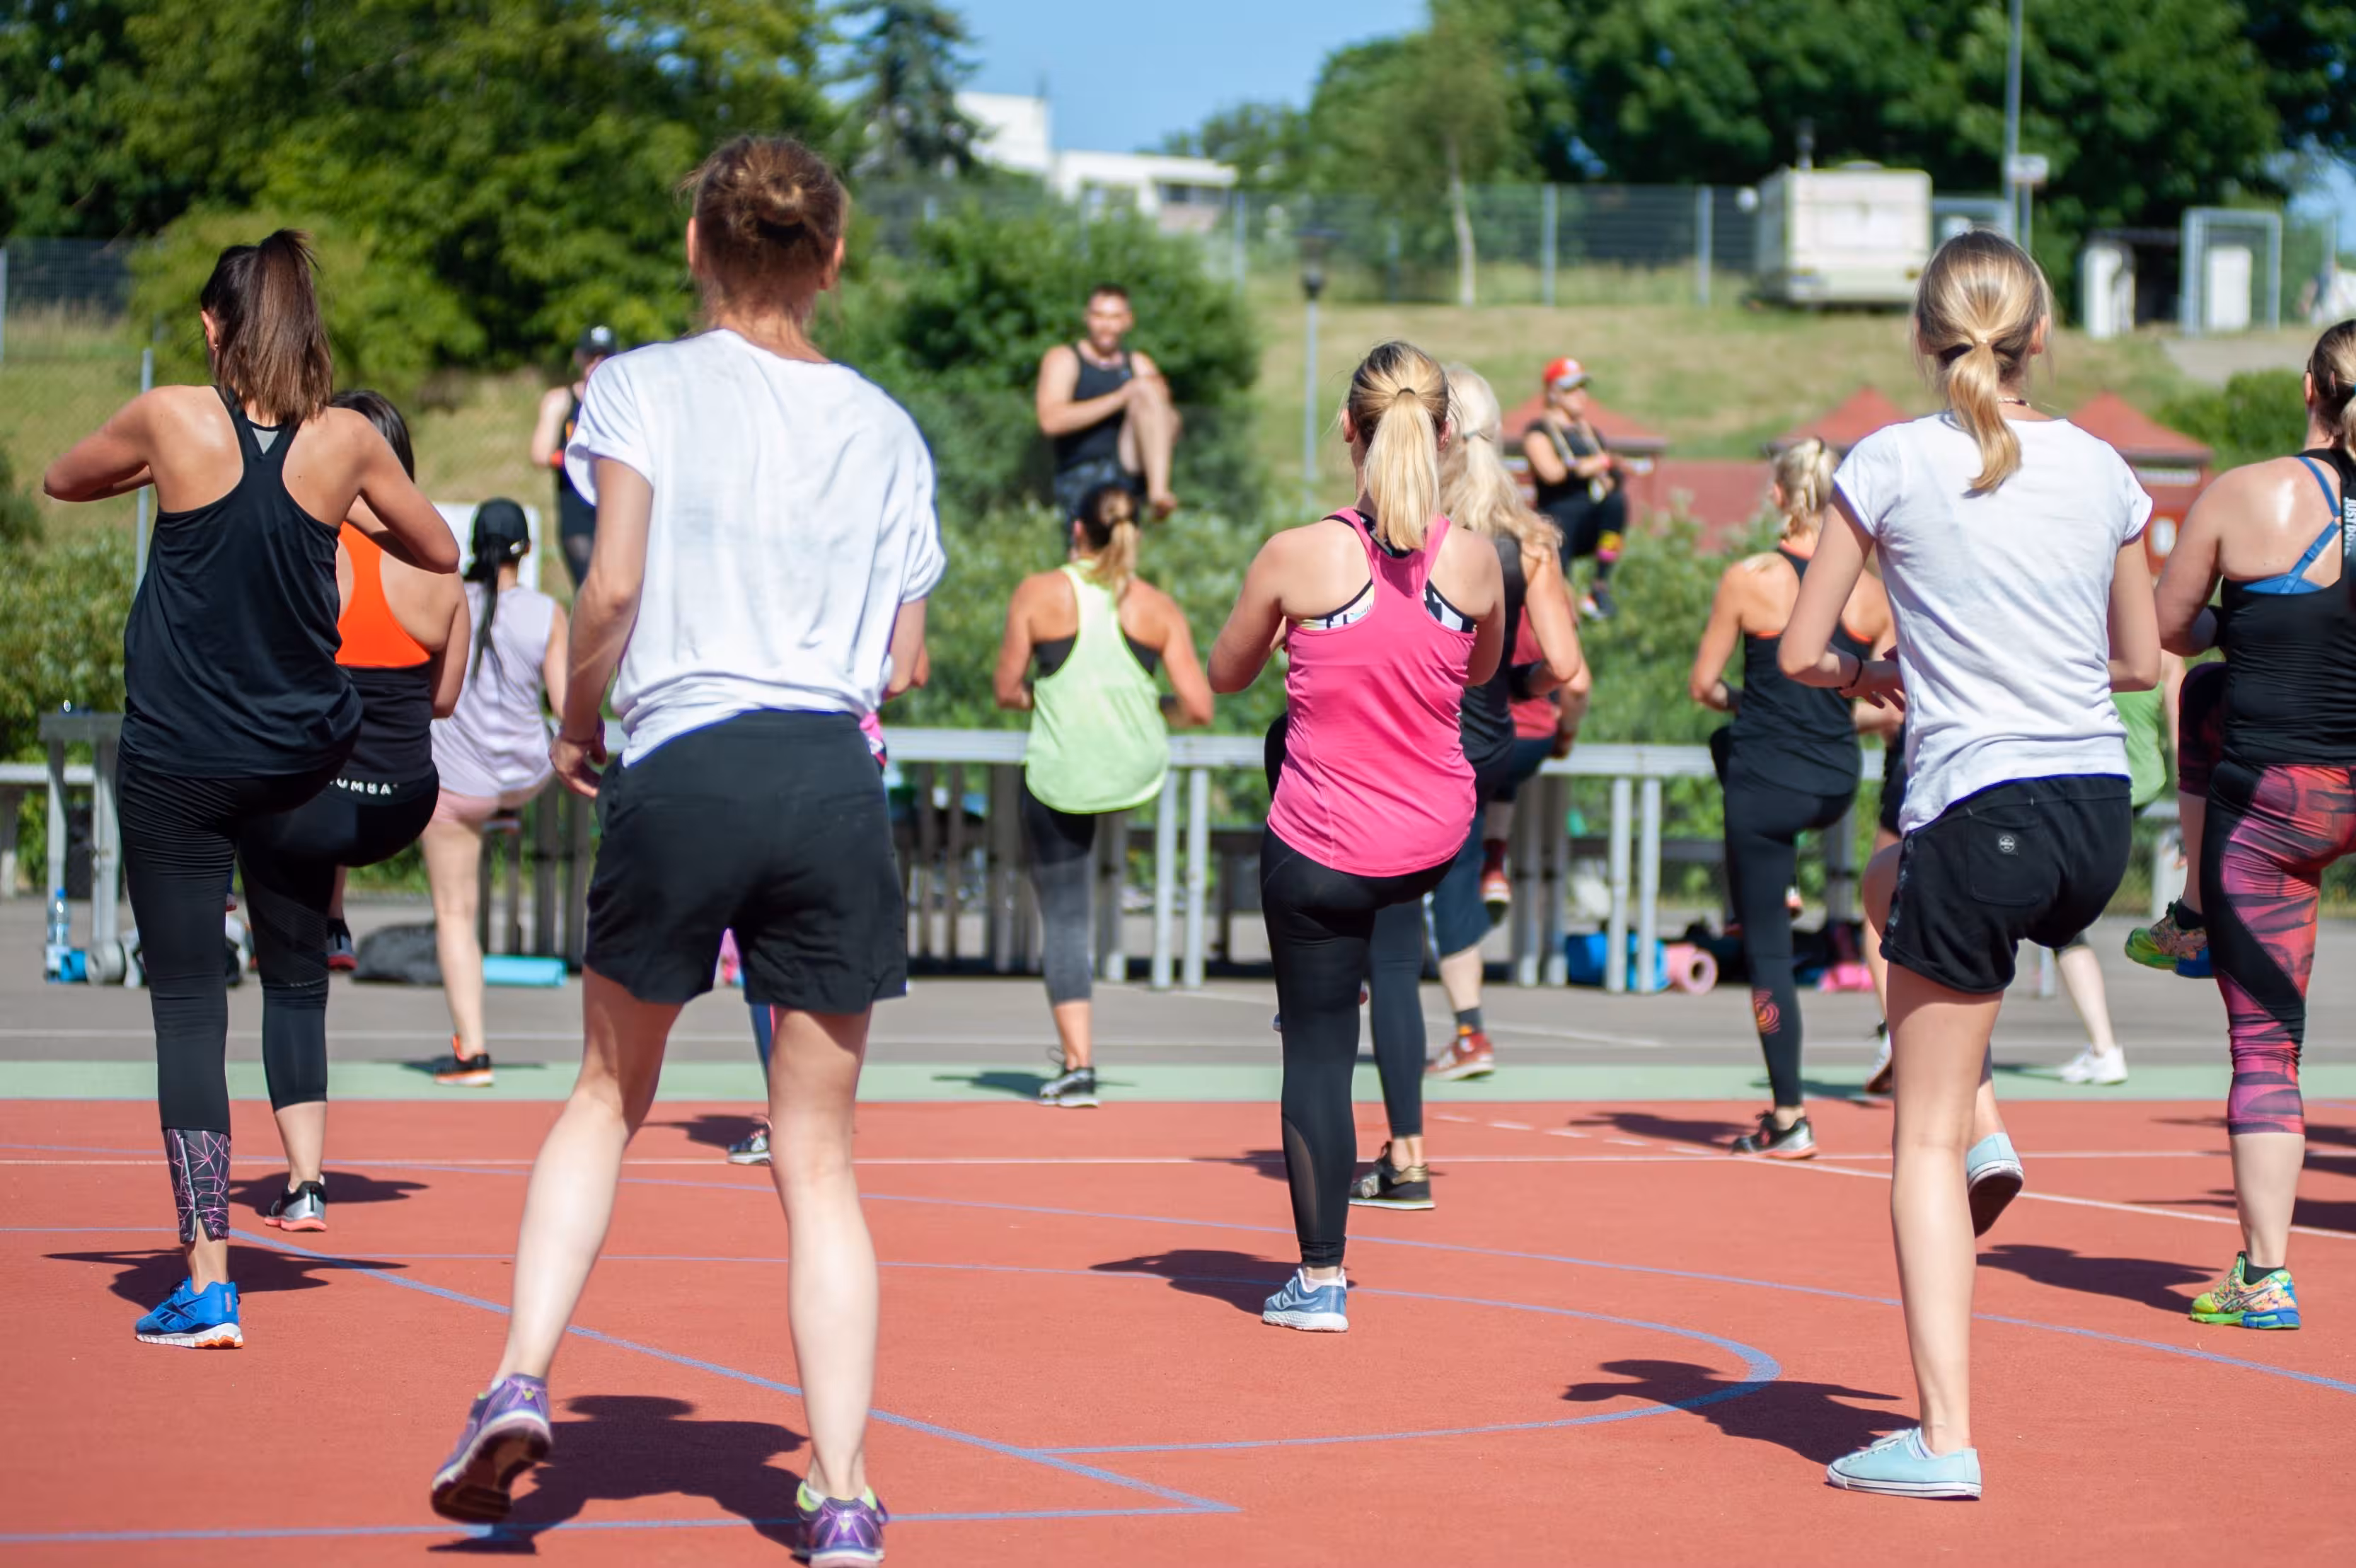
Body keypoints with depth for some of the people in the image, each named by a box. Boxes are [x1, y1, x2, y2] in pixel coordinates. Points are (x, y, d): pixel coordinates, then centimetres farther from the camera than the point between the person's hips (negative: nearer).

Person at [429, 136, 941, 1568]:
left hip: (679, 771, -2)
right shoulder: (887, 427, 12)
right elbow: (904, 661, 12)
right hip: (836, 782, 2)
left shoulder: (645, 386, 2)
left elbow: (612, 589, -9)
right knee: (820, 1156, 7)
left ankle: (523, 1382, 5)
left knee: (609, 1098, 20)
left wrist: (578, 728, 7)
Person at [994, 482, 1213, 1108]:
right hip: (1137, 772, 3)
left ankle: (1078, 1064, -1)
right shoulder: (1159, 608, -2)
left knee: (1063, 919, 6)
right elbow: (1199, 708, -4)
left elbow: (1007, 691, 0)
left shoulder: (1038, 595, -6)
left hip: (1059, 775, -3)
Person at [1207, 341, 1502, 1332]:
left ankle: (1321, 1280, 13)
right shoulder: (1475, 560, -11)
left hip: (1322, 851, -4)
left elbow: (1225, 676, 0)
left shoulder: (1297, 557, -18)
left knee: (1316, 1048, 9)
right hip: (1435, 844, 4)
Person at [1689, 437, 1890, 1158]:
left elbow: (1701, 685, -5)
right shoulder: (1873, 591, -3)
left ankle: (1789, 1119, 4)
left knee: (1767, 945, 4)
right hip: (1837, 787, 5)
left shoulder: (1748, 580, -12)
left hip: (1766, 786, -5)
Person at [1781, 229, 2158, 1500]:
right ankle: (1982, 1128, 21)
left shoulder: (1892, 463, -5)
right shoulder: (2101, 470, 7)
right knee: (1892, 881, 36)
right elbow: (2140, 661, 16)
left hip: (1983, 815, -5)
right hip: (2101, 818, 5)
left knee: (1922, 1143, 3)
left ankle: (1945, 1436, 0)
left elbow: (1799, 652, -2)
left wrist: (1866, 675, 19)